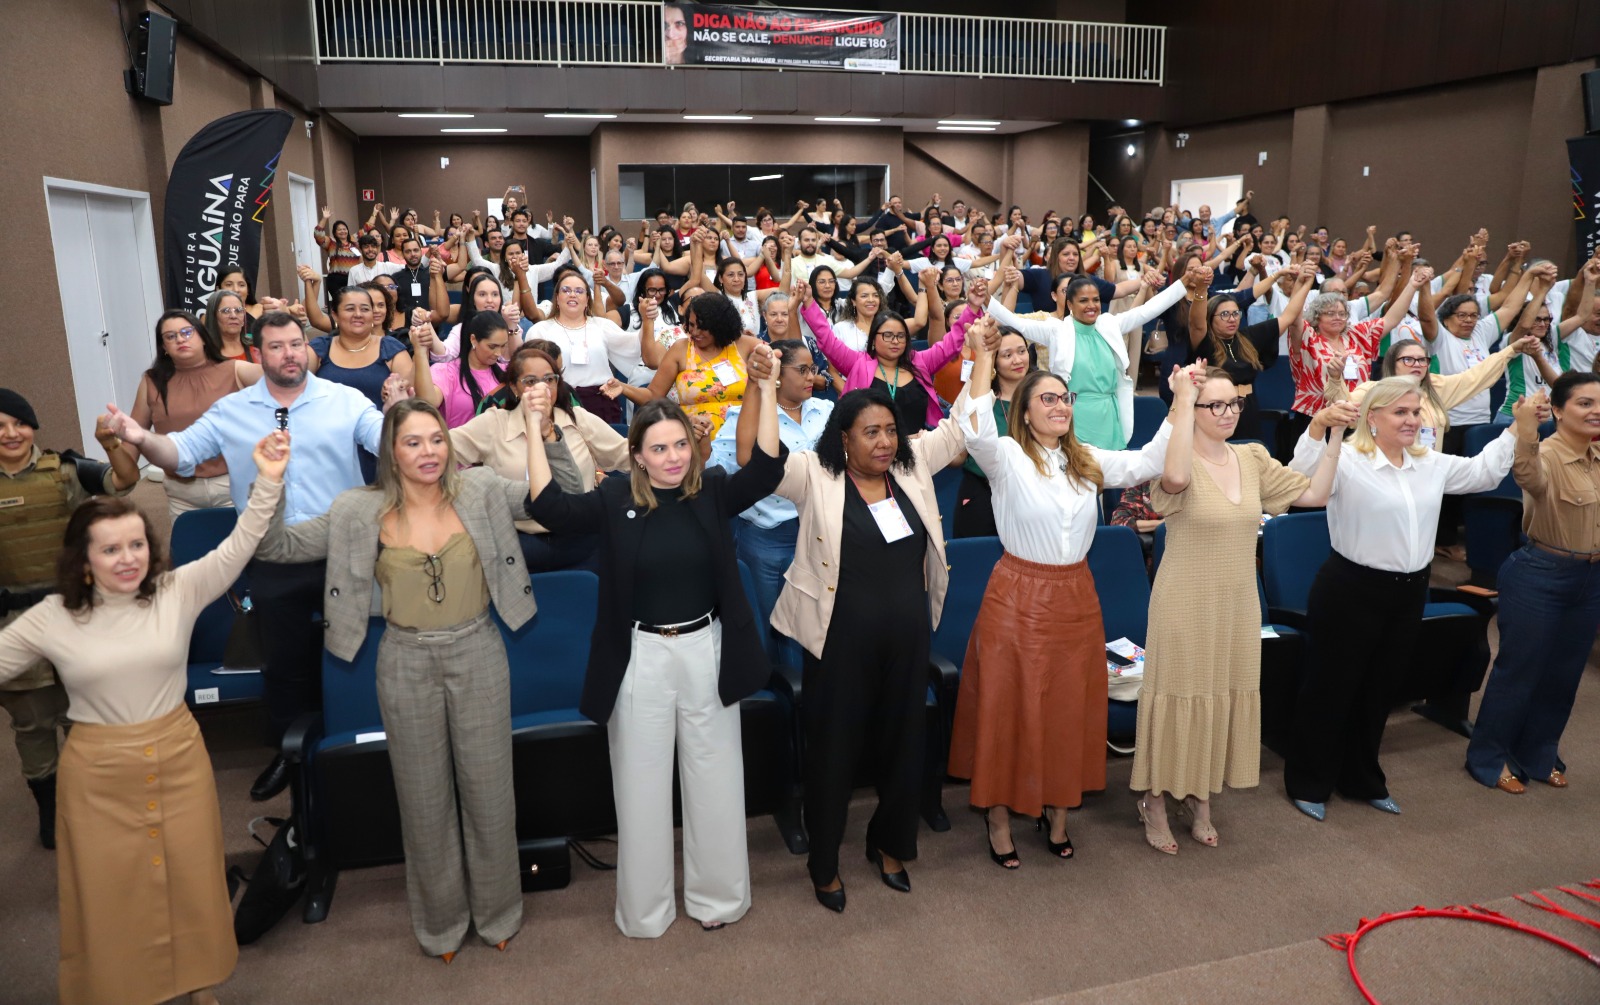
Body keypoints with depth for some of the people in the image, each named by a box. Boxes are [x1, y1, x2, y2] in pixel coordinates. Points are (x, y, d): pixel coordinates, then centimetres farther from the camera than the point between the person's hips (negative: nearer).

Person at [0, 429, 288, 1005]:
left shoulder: (178, 591, -7)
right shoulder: (51, 618, -6)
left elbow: (236, 549, -15)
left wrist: (267, 484, -28)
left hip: (178, 760, 1)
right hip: (99, 774, -1)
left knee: (189, 877, 16)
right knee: (109, 891, 13)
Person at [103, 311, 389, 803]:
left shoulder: (346, 400, -4)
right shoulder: (230, 411, 4)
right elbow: (181, 453, 2)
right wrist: (143, 439, -20)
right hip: (275, 563, 2)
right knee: (285, 661, 15)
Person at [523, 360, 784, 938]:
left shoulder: (713, 492, -4)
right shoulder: (615, 500, -6)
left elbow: (766, 470, -18)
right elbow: (549, 507, -17)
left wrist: (766, 390, -26)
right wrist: (536, 427, -23)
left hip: (707, 651, 1)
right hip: (641, 657, -1)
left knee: (714, 777, 15)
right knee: (641, 784, 13)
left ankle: (717, 895, 36)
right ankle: (644, 909, 33)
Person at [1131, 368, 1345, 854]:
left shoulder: (1253, 459, 5)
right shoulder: (1181, 461, -14)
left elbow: (1315, 493, 2)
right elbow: (1174, 477, -39)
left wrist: (1335, 435, -4)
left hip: (1238, 604, 6)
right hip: (1185, 603, -6)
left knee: (1226, 696, 15)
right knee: (1179, 696, 4)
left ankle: (1201, 801, 33)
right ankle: (1155, 803, 21)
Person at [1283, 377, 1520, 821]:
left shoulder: (1432, 464, 8)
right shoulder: (1347, 462, -16)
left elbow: (1484, 471, 23)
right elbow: (1300, 482, -32)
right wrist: (1317, 427, -43)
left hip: (1408, 592, 7)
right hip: (1351, 590, -7)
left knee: (1379, 688, 19)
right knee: (1331, 685, 4)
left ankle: (1363, 779, 36)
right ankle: (1309, 782, 20)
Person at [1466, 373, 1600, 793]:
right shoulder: (1546, 456, -19)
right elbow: (1529, 477, -44)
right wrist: (1525, 437, -63)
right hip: (1540, 577, -7)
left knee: (1564, 674, 18)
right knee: (1519, 669, 3)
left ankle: (1539, 755, 35)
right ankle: (1488, 757, 18)